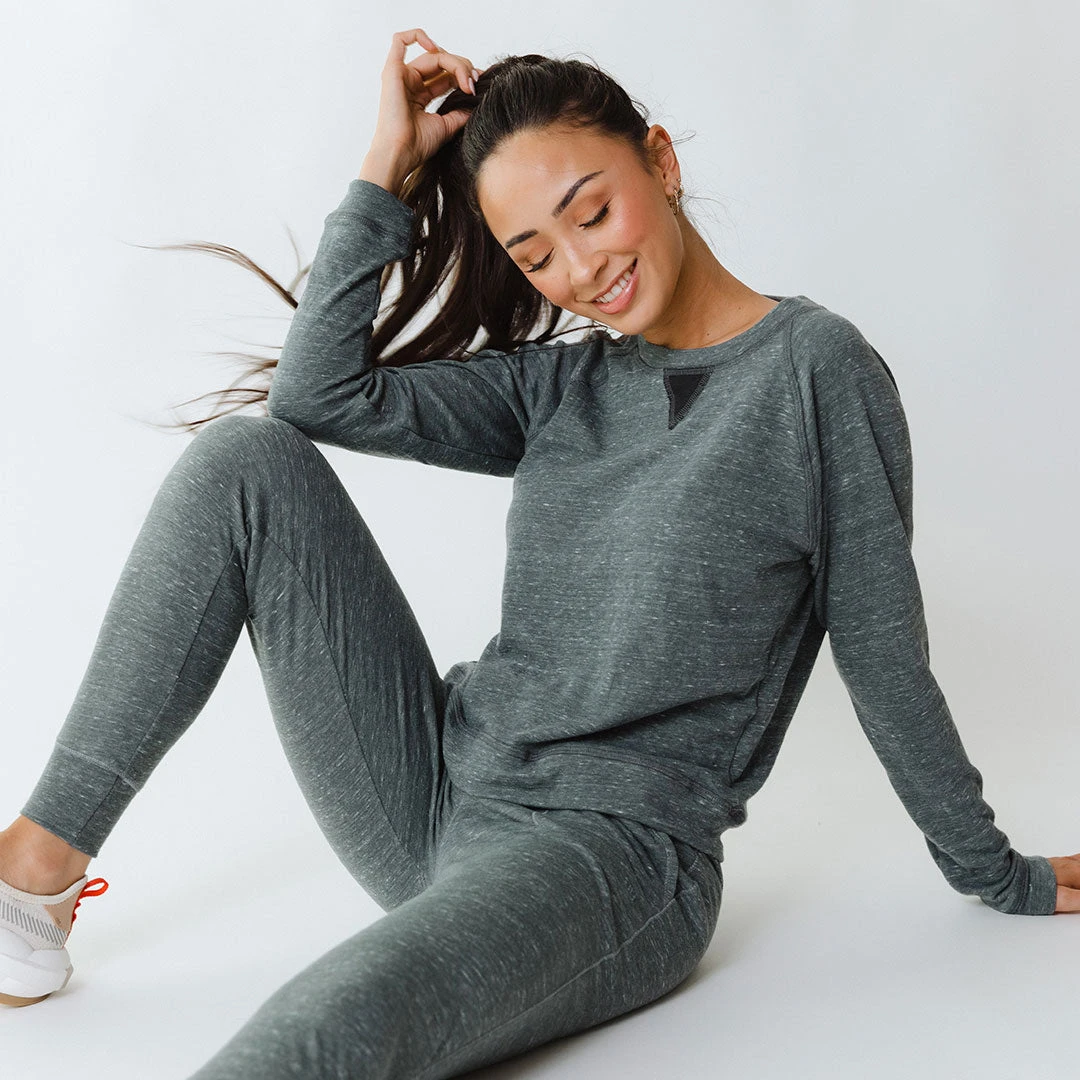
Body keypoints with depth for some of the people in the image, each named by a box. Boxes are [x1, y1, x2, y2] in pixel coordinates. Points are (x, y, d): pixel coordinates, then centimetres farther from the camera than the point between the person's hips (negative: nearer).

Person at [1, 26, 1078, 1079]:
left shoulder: (815, 368, -5)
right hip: (433, 791, 6)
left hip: (614, 852, -6)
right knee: (244, 460, -7)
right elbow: (320, 392, 1)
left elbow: (884, 658, 0)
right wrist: (387, 169, 1)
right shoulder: (565, 386, 11)